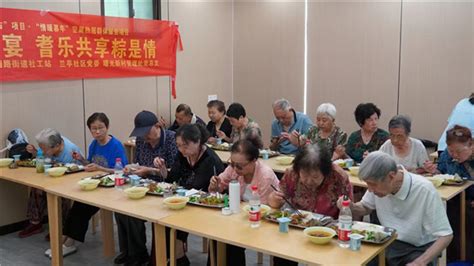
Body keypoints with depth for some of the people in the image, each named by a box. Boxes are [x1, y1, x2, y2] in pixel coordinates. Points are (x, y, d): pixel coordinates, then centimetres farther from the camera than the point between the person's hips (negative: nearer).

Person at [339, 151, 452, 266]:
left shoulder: (424, 190, -24)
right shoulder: (378, 183, -9)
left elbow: (445, 235, -18)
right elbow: (366, 207, 11)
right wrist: (351, 207, -12)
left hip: (419, 248, -4)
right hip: (389, 243, 4)